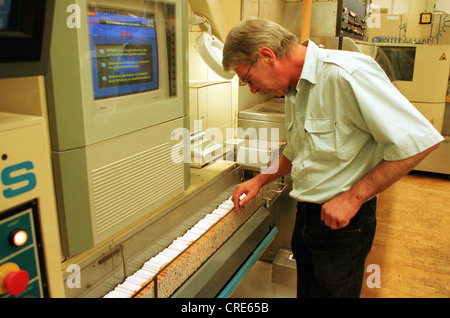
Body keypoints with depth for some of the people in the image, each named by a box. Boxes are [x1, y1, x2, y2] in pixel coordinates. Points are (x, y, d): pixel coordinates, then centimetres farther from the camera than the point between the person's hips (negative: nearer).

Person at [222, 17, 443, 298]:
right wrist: (259, 181, 13)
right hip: (306, 214, 8)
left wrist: (353, 196, -24)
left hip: (343, 221, -8)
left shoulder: (346, 74, -24)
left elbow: (419, 140, -25)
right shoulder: (293, 90, 6)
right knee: (306, 289, 23)